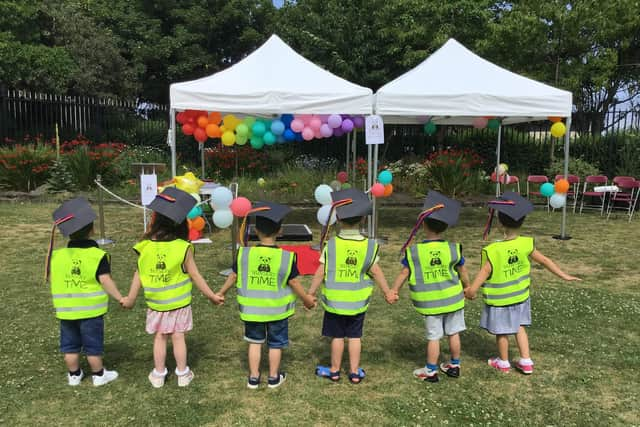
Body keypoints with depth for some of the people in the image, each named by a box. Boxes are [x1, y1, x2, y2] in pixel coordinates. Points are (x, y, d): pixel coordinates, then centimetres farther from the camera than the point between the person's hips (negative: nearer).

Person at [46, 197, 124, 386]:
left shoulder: (57, 255, -2)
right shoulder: (98, 256, -16)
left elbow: (52, 280, 5)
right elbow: (105, 281, -21)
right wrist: (120, 298, -16)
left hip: (66, 310, 4)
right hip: (91, 309, -3)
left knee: (70, 344, 17)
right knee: (93, 344, 9)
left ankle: (74, 375, 30)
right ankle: (99, 375, 22)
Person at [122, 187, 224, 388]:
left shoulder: (145, 247, -11)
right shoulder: (183, 247, -16)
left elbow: (138, 276, -3)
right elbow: (195, 276, -11)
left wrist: (130, 299, 11)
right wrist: (211, 296, 1)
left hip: (155, 304, 1)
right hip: (179, 303, -1)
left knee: (159, 338, 14)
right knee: (178, 337, 10)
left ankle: (158, 375, 24)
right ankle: (183, 374, 22)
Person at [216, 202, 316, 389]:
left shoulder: (244, 253, -13)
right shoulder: (286, 257, -17)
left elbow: (233, 277, -2)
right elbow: (294, 283, -10)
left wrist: (220, 293, 16)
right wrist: (307, 300, 7)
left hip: (251, 309, 1)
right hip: (277, 309, -1)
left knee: (255, 342, 19)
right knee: (275, 344, 16)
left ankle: (253, 377, 26)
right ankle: (274, 377, 29)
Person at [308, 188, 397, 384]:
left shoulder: (331, 245, -14)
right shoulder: (369, 245, -9)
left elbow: (320, 272, -11)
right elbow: (376, 272, -3)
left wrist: (310, 293, 0)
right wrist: (388, 293, 10)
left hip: (334, 300, -1)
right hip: (358, 301, 2)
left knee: (337, 336, 11)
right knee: (355, 337, 13)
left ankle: (334, 371, 25)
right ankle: (355, 372, 22)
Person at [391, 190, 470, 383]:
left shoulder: (414, 251, -14)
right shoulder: (453, 249, -8)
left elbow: (404, 274, -7)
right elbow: (463, 272, 3)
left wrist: (393, 291, 6)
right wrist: (468, 288, 20)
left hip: (430, 303, -2)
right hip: (453, 298, 2)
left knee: (433, 336, 7)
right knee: (453, 333, 16)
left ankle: (431, 371, 16)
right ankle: (454, 365, 30)